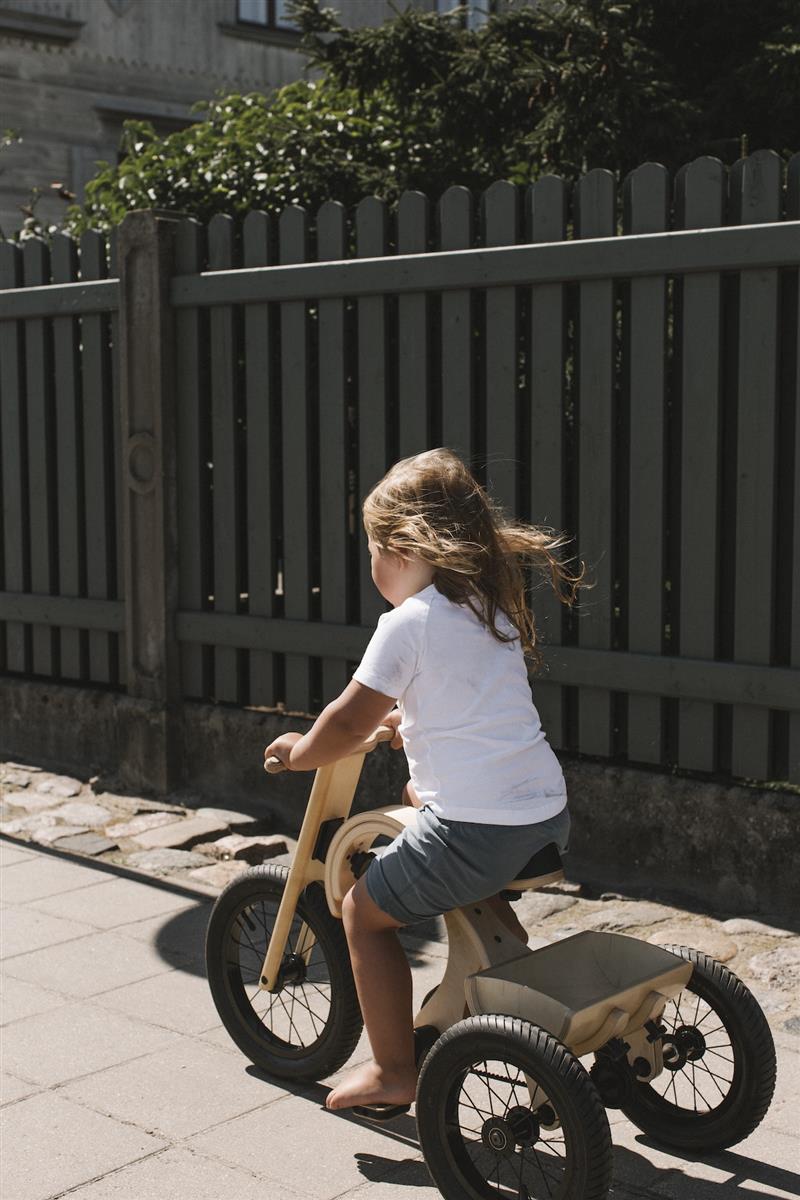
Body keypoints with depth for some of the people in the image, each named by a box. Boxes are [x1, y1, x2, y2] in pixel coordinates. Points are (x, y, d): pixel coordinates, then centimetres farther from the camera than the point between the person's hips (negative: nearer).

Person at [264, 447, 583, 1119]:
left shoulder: (407, 623, -10)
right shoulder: (493, 610, 14)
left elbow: (349, 722, -7)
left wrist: (300, 751, 11)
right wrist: (405, 716, 32)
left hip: (476, 825, -8)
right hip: (549, 813, 9)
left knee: (366, 911, 11)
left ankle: (394, 1072, 16)